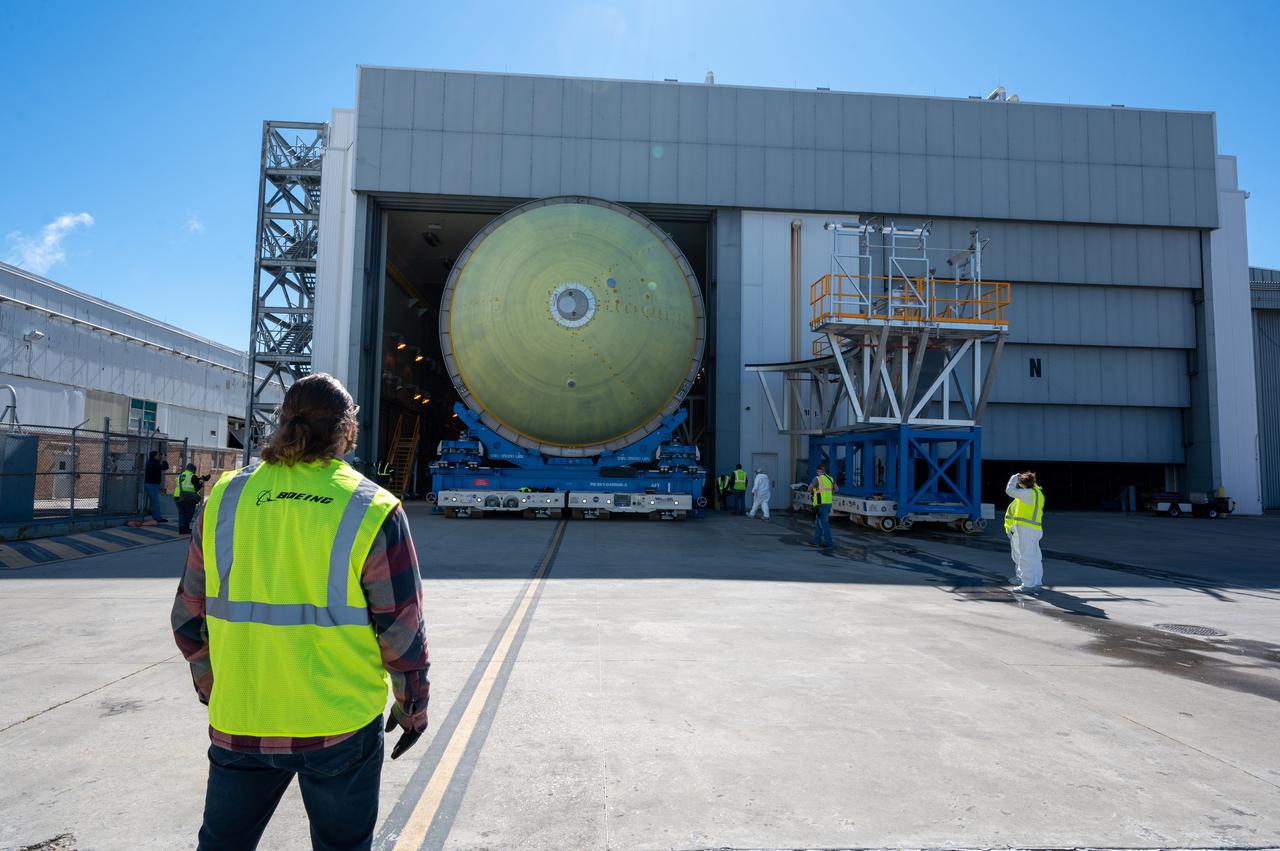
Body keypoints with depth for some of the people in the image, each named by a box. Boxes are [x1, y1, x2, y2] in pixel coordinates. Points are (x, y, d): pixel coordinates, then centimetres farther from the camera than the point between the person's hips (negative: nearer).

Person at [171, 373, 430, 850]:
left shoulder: (225, 498, -1)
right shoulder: (373, 510, -13)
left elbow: (190, 614, 7)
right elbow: (401, 627, -10)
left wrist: (209, 685, 23)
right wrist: (412, 704, 5)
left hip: (238, 722, 3)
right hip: (341, 723, -3)